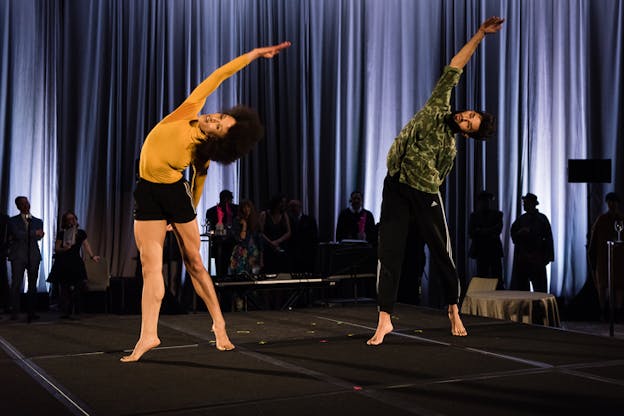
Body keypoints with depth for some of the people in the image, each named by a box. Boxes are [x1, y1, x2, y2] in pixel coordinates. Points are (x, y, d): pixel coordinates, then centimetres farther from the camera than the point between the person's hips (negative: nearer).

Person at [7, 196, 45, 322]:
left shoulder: (38, 221, 16)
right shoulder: (13, 221, 7)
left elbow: (39, 236, 0)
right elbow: (17, 234, -10)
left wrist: (23, 236, -9)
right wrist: (34, 233, -8)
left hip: (33, 256, 3)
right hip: (18, 256, -2)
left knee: (33, 285, 2)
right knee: (16, 284, -7)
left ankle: (31, 311, 5)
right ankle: (15, 311, -3)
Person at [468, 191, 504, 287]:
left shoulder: (497, 214, 6)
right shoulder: (474, 215, 10)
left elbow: (498, 230, -8)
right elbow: (471, 233, -2)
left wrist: (480, 231, -11)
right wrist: (489, 233, -9)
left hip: (494, 250, -1)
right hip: (480, 251, 1)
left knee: (497, 279, -4)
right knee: (481, 278, 0)